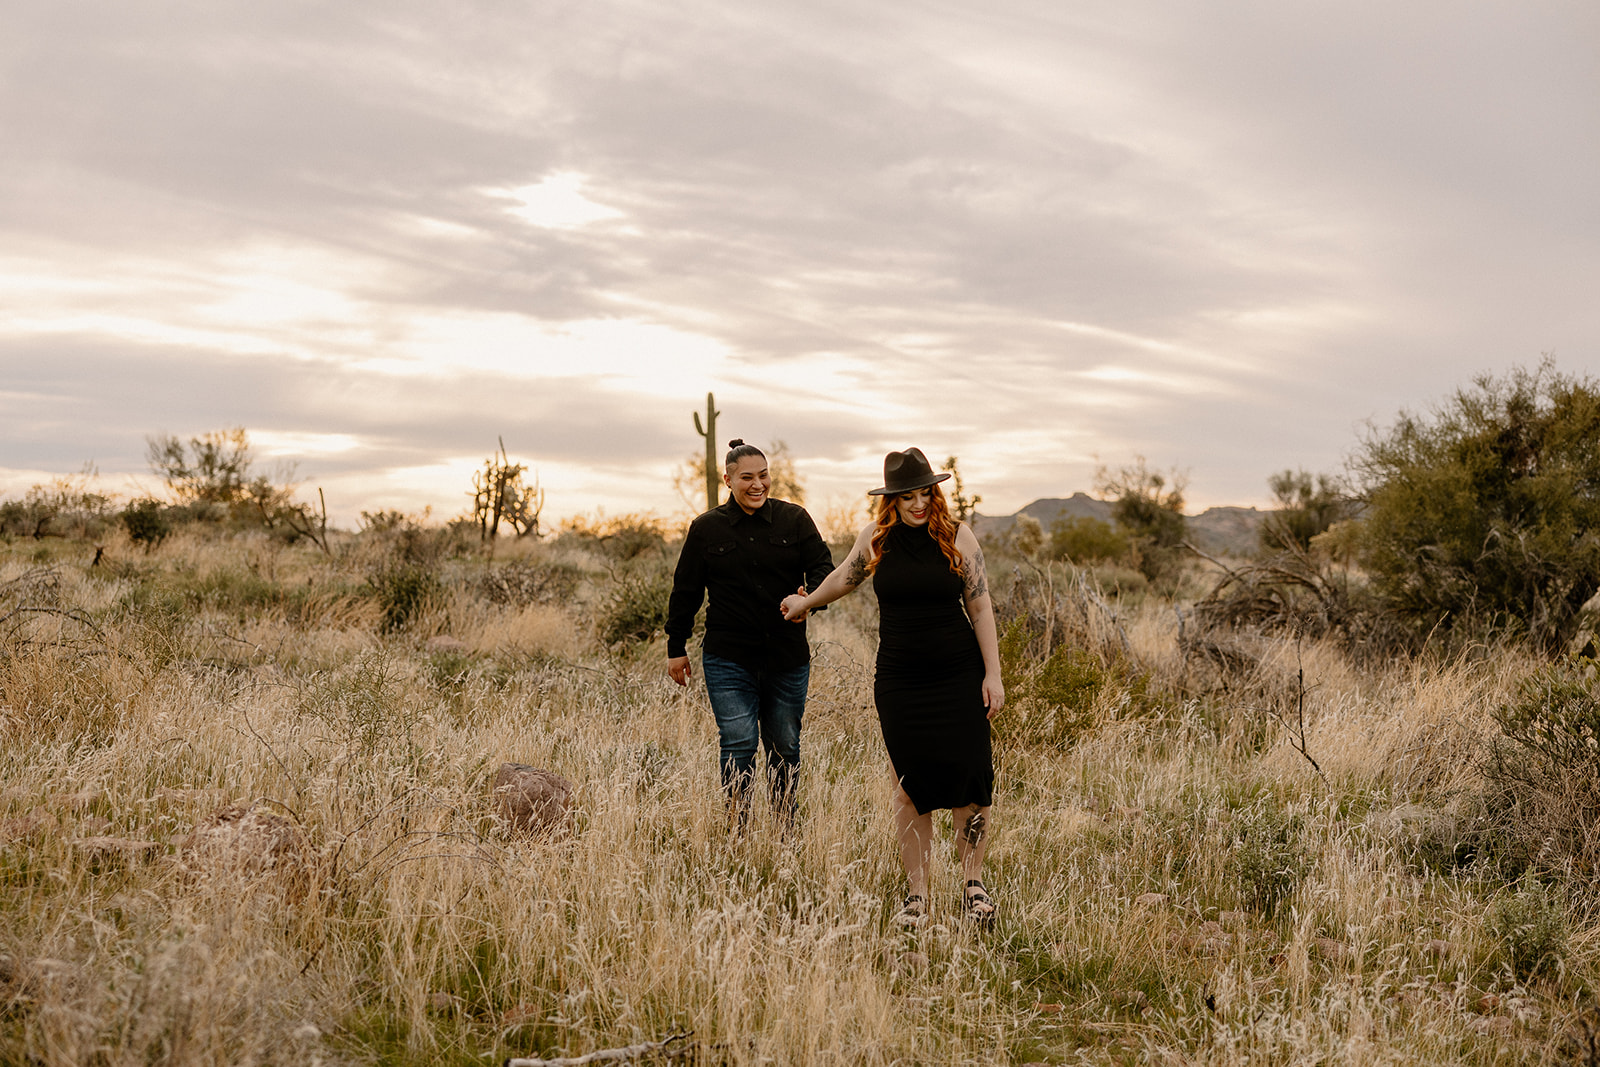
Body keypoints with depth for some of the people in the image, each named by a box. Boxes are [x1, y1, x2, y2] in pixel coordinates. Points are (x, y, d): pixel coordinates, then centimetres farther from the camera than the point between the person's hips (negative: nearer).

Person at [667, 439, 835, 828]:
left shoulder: (794, 519, 3)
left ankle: (786, 832, 26)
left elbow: (822, 567, 0)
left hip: (788, 657, 2)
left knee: (784, 747, 11)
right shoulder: (706, 528, 2)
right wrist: (676, 648, 10)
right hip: (729, 659, -2)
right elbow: (685, 591, 8)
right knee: (738, 745, -7)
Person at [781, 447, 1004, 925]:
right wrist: (805, 602, 37)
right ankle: (916, 893, 13)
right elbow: (843, 579, 23)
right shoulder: (876, 538, 2)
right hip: (899, 680, 1)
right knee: (909, 785, 3)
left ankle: (973, 884, 14)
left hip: (958, 675, -1)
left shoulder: (957, 536, -2)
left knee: (968, 778, -4)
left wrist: (993, 673, -3)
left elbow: (981, 607, 0)